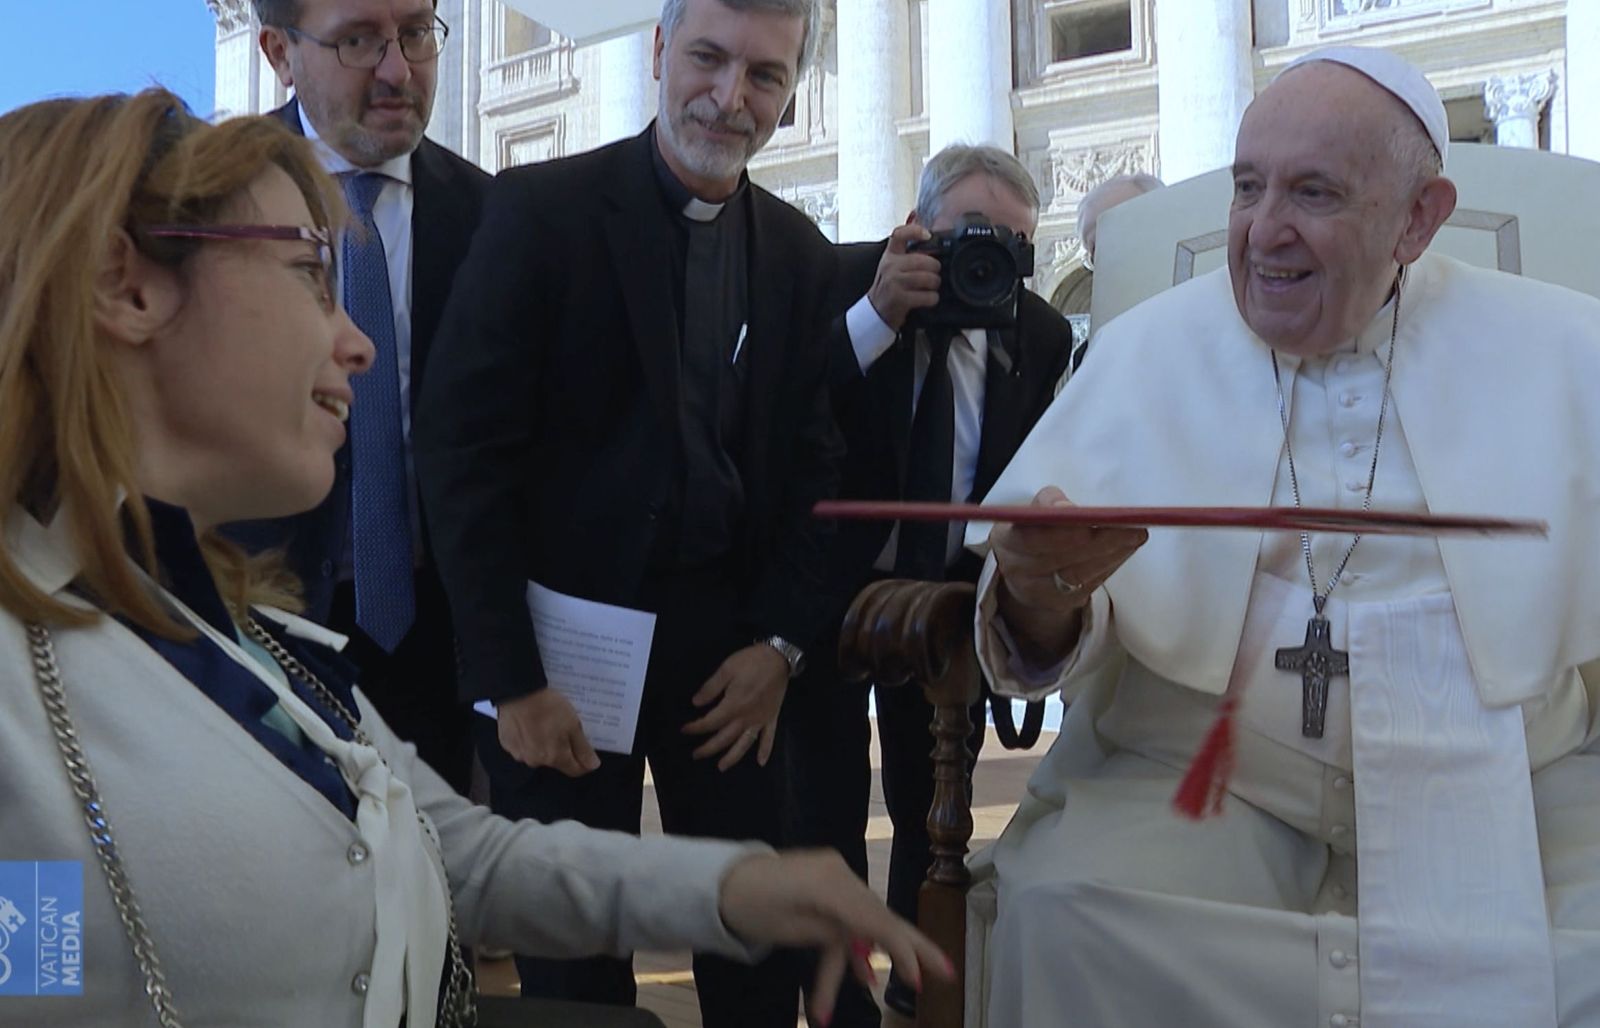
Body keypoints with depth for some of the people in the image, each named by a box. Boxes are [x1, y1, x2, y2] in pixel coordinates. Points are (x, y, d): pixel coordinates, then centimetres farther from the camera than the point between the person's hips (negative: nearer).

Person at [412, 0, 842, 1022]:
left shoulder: (802, 254, 7)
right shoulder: (543, 209, -7)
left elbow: (812, 464, 9)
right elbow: (462, 448, -11)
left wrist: (780, 640, -2)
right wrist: (511, 677, -13)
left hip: (731, 642, 4)